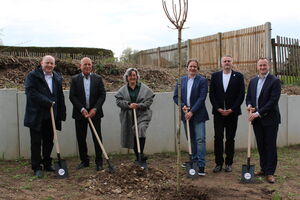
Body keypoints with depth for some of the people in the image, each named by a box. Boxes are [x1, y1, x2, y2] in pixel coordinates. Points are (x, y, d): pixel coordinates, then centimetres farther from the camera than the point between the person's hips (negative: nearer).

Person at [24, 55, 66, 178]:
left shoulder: (57, 78, 12)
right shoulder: (32, 76, -4)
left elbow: (60, 97, 13)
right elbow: (31, 92, -17)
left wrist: (61, 114, 7)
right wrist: (47, 102, -21)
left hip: (51, 116, 5)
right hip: (36, 116, -5)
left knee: (49, 142, 12)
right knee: (36, 142, 2)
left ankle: (47, 164, 24)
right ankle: (36, 168, 10)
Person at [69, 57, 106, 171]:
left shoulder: (98, 79, 4)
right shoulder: (75, 79, 3)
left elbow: (102, 95, 0)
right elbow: (72, 96, -3)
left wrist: (95, 109, -12)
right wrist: (82, 109, -13)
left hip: (95, 112, 0)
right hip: (80, 113, 1)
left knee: (97, 138, 2)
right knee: (81, 139, 6)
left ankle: (99, 161, 10)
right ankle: (84, 161, 19)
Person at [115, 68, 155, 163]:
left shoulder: (144, 88, 1)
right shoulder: (123, 89, 5)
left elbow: (149, 100, -3)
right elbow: (118, 101, -1)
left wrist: (139, 105, -15)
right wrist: (128, 104, -16)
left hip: (142, 115, -2)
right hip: (128, 117, 2)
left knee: (141, 129, -26)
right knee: (132, 136, 7)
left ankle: (141, 153, -20)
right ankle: (137, 157, 20)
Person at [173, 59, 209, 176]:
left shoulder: (202, 81, -4)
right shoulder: (181, 80, 9)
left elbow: (201, 98, -11)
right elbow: (175, 96, 8)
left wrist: (192, 111, -16)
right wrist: (182, 106, -9)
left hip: (198, 115, -5)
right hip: (186, 114, 5)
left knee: (200, 139, -10)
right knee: (191, 139, 15)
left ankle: (201, 165, -8)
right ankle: (194, 160, 28)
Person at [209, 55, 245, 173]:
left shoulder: (238, 76, 3)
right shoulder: (215, 76, 8)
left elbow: (241, 94, -2)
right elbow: (212, 94, 4)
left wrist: (232, 109, -9)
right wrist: (218, 108, -7)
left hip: (232, 112, -1)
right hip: (218, 112, 1)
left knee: (230, 139, 4)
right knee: (218, 138, -1)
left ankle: (229, 163, 13)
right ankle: (218, 163, 7)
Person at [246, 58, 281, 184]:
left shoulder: (274, 81, -8)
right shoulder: (253, 81, 12)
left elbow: (273, 101, -15)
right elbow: (248, 97, 18)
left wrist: (258, 113, -18)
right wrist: (249, 105, -5)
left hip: (270, 119, -6)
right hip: (257, 119, 6)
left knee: (270, 146, 0)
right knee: (261, 145, 12)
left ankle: (270, 172, 6)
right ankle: (263, 169, 23)